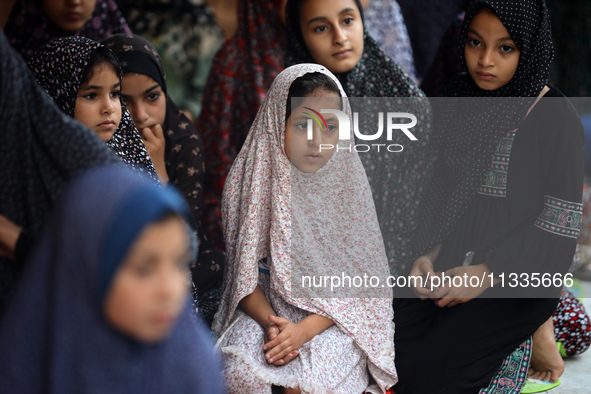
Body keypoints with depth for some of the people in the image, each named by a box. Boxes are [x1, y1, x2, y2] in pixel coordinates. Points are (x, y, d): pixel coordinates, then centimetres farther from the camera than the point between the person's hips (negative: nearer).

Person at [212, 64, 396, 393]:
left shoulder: (346, 182, -6)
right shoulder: (251, 181, -5)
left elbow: (361, 280, -6)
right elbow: (244, 272, -1)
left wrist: (304, 329, -20)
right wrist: (271, 323, -21)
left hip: (334, 320, -1)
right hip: (265, 309, 1)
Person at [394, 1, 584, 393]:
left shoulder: (556, 118, -14)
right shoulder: (462, 105, 6)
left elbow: (560, 221, -15)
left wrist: (488, 273, -18)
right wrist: (428, 251, -3)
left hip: (521, 276, -6)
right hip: (453, 262, 6)